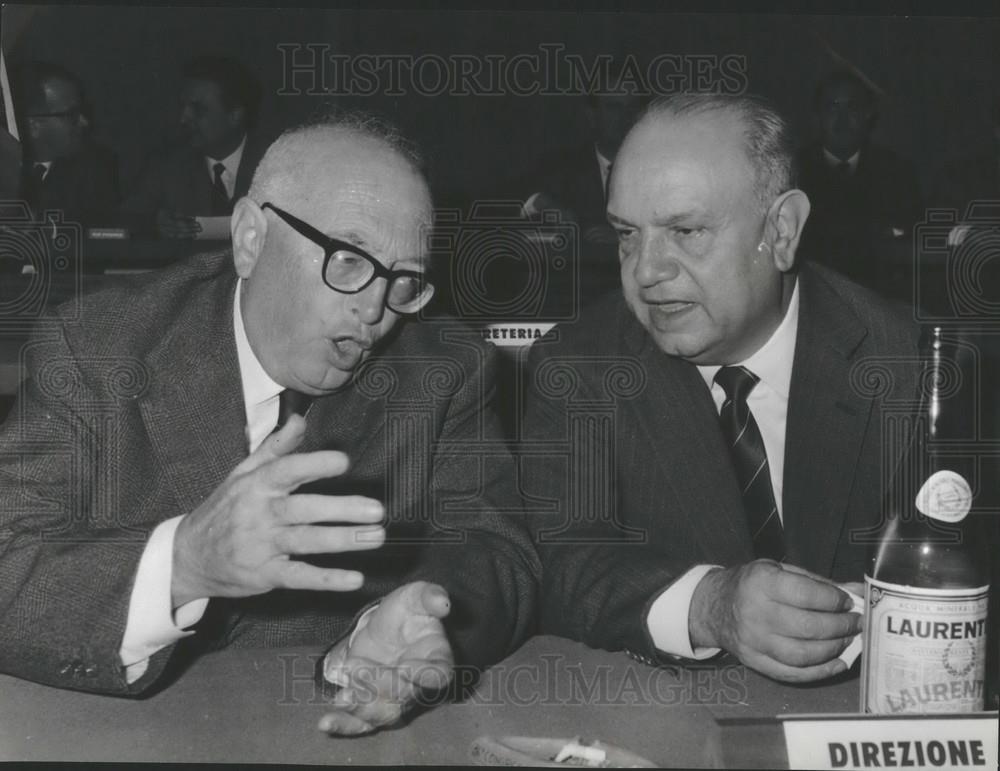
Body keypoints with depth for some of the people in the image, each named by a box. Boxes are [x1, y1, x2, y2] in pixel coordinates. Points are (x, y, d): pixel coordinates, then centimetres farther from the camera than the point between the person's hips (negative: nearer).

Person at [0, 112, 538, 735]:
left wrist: (394, 631, -26)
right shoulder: (91, 355, -7)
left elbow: (495, 557, -5)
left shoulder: (447, 373, 0)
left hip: (347, 733, 2)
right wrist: (182, 562, -32)